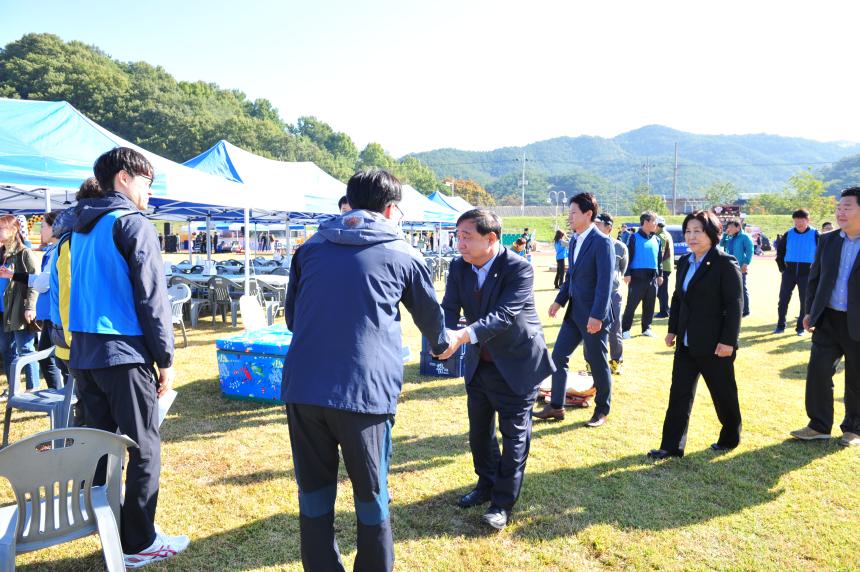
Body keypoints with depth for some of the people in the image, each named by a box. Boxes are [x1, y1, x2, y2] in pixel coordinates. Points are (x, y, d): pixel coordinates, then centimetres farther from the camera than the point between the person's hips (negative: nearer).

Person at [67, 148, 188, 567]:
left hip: (83, 353, 8)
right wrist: (165, 359, -9)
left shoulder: (81, 227, 15)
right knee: (145, 450, 1)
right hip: (123, 353, -8)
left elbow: (83, 291, 19)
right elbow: (151, 298, -14)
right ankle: (138, 543, 8)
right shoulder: (133, 224, -9)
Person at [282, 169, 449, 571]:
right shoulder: (401, 255, 7)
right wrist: (441, 345, 44)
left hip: (302, 386, 3)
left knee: (314, 493, 17)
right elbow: (430, 313, 22)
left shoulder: (311, 248, 14)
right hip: (365, 390, -3)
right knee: (371, 496, 14)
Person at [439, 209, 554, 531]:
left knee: (514, 435, 5)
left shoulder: (519, 269, -24)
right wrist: (445, 335, -37)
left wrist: (464, 335, -46)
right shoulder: (459, 267, -7)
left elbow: (504, 315, -34)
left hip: (517, 364, -6)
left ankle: (503, 503, 20)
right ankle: (487, 484, 41)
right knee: (479, 430, 19)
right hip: (479, 362, 6)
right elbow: (449, 308, -14)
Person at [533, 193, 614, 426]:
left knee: (598, 363, 7)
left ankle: (602, 410, 25)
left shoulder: (602, 242, -16)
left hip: (593, 315, -8)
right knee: (558, 356, 9)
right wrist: (559, 301, 9)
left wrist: (596, 316, -24)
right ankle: (556, 407, 20)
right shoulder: (574, 241, 10)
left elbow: (605, 282, -20)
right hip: (574, 312, 8)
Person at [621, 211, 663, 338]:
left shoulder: (656, 240, 13)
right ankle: (625, 329, 2)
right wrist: (627, 274, -13)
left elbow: (659, 258, 18)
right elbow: (628, 257, -7)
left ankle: (646, 328, 20)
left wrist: (660, 275, 15)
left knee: (649, 305, 9)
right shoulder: (634, 238, -5)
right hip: (637, 276, -5)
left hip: (652, 277, 5)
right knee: (632, 304, -4)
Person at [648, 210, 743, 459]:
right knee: (679, 392, 5)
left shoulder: (725, 264, -12)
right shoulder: (684, 263, 9)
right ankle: (671, 446, 9)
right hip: (686, 343, 7)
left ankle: (730, 438, 33)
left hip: (714, 344, -6)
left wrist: (728, 340, -18)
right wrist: (673, 329, 10)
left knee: (723, 393, 11)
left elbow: (735, 305, -15)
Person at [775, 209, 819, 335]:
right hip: (789, 272, 2)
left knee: (805, 301, 4)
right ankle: (780, 325, 13)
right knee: (783, 299, 2)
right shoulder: (788, 234, 1)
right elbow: (780, 251, 12)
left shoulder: (815, 235, -5)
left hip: (806, 273, -2)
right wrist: (782, 268, 5)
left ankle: (801, 327, 14)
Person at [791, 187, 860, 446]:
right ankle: (819, 425, 15)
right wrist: (809, 311, 8)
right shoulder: (827, 241, 5)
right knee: (818, 371, 2)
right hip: (827, 320, 4)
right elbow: (814, 277, 12)